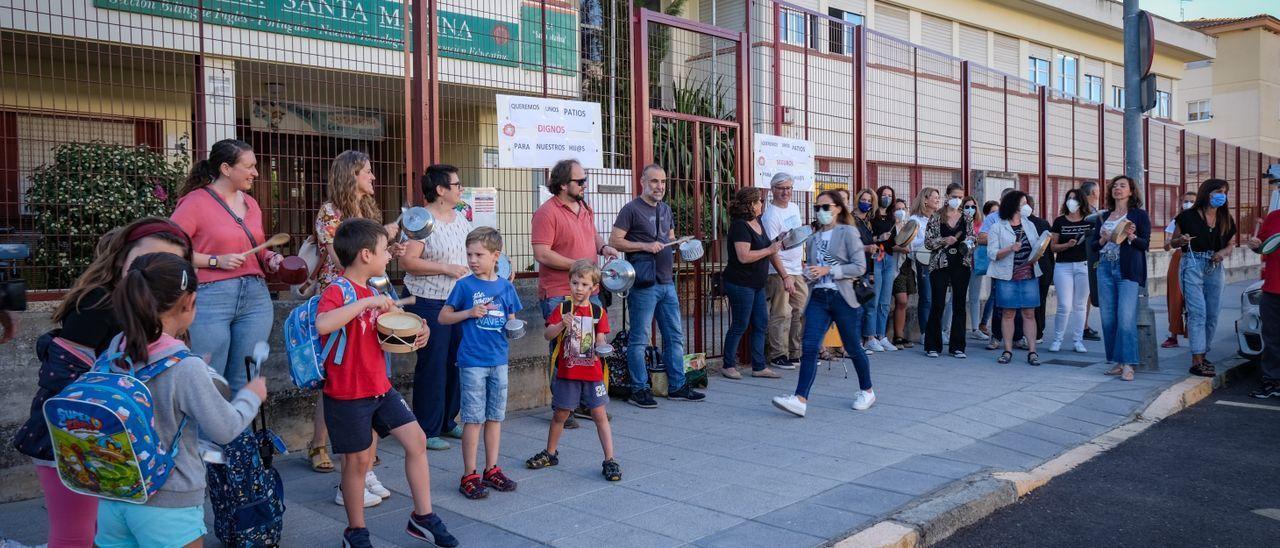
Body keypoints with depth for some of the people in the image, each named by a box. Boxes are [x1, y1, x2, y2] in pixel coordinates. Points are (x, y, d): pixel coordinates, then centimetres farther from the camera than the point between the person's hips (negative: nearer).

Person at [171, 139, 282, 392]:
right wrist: (216, 261, -16)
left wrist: (272, 258, 5)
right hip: (211, 299, -6)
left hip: (256, 297, 6)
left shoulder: (251, 203, 15)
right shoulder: (196, 202, -5)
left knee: (244, 381, 11)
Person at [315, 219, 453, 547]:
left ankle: (422, 517, 18)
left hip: (380, 387, 8)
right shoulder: (337, 291, -17)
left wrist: (414, 333, 3)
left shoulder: (371, 291, 10)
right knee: (359, 459, 5)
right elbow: (323, 324, -39)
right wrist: (366, 302, -37)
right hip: (348, 394, -8)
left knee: (416, 440, 5)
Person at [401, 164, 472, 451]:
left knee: (456, 362, 12)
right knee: (432, 366, -2)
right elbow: (407, 261, -19)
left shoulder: (460, 219, 12)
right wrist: (446, 269, -21)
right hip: (429, 302, -8)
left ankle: (448, 422, 27)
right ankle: (427, 431, 9)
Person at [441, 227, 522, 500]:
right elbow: (443, 316, 1)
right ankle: (469, 475, 9)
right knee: (474, 418, -1)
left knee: (495, 416, 12)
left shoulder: (506, 286, 5)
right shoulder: (464, 285, -4)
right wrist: (470, 313, -14)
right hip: (472, 361, -4)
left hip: (499, 360, 4)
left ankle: (492, 469, 23)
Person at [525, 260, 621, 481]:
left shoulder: (599, 312, 2)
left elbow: (600, 340, 0)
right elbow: (547, 334, -9)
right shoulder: (562, 309, 0)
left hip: (592, 373, 0)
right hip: (566, 373, 0)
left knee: (600, 415, 0)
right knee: (560, 414, 13)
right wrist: (562, 325, -27)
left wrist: (602, 348, -22)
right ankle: (551, 453, 32)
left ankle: (610, 460, 4)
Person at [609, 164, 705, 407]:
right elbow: (614, 241, -10)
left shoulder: (666, 209, 17)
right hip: (644, 284, -8)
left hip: (667, 282, 8)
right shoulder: (631, 209, -5)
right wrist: (645, 246, -17)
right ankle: (639, 390, 7)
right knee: (639, 339, -1)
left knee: (675, 335, 10)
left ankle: (677, 386, 19)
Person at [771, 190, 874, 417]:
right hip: (817, 298, 5)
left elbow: (860, 267, -10)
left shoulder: (848, 233, -3)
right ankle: (800, 399, -14)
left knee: (853, 348, 9)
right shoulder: (814, 238, 14)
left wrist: (828, 270, -17)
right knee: (809, 348, -8)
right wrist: (808, 273, 1)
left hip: (842, 297, -4)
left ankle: (867, 391, 30)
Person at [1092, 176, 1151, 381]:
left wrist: (1132, 237, -20)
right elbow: (1093, 244, 14)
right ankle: (1117, 363, 12)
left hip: (1128, 271, -4)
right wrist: (1103, 240, -6)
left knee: (1126, 318, -12)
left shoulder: (1139, 215, 4)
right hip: (1105, 269, 4)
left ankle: (1128, 365, -8)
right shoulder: (1102, 217, 16)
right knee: (1108, 319, 3)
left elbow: (1145, 243, -1)